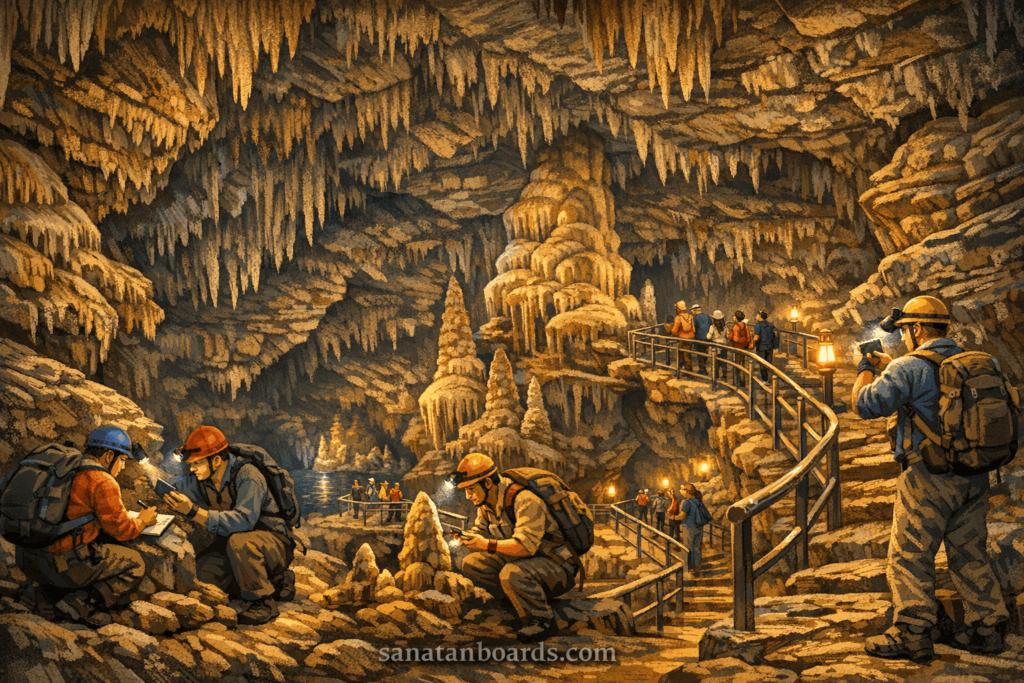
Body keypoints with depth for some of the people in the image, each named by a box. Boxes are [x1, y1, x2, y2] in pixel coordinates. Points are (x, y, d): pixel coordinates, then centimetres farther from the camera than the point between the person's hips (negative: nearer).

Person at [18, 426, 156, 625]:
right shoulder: (103, 482, -11)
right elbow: (122, 530, -5)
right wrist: (142, 521, 17)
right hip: (61, 563, -8)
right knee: (135, 565, 8)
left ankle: (50, 594, 15)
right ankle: (85, 604, -9)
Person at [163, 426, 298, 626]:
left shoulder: (248, 476, -27)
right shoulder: (200, 479, -4)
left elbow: (244, 520, -41)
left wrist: (194, 512, -48)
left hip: (275, 542, -9)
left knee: (239, 541, -37)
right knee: (204, 569, -12)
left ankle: (264, 603, -18)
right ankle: (275, 581, 4)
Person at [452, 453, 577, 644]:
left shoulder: (524, 500, -26)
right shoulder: (486, 503, 2)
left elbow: (526, 545, -34)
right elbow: (479, 531, 9)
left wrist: (487, 545, -36)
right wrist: (467, 539, -14)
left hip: (557, 566, -9)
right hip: (522, 561, 9)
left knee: (511, 574, -37)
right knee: (471, 564, -4)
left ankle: (543, 620, -13)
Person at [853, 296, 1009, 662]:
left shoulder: (910, 367, -14)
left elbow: (865, 404, -14)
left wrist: (866, 373, 5)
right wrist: (888, 367, 27)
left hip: (930, 478, -7)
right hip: (974, 478, 7)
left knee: (910, 556, 1)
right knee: (971, 553, 16)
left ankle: (912, 634, 2)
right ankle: (987, 628, 21)